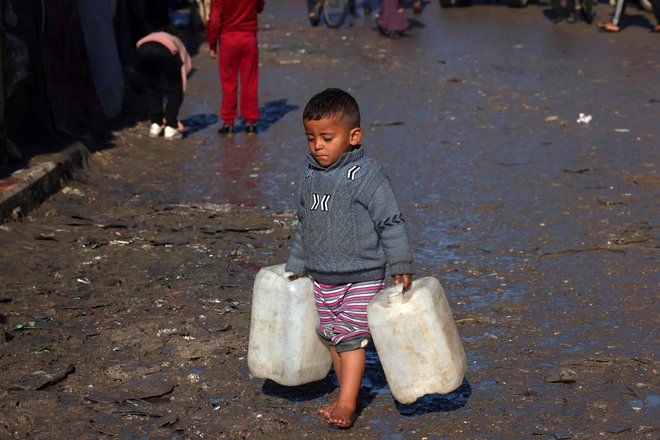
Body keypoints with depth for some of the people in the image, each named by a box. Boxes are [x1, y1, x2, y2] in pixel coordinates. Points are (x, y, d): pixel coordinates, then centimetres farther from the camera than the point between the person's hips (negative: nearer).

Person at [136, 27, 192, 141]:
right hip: (165, 51, -3)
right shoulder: (180, 46, 37)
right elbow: (183, 80, 33)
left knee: (152, 88, 27)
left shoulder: (154, 35, 47)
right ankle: (170, 128, 13)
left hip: (142, 48, 3)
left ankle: (155, 126, 27)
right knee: (175, 89, 17)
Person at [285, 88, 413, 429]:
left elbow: (391, 222, -13)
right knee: (331, 336, 12)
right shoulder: (310, 175, 5)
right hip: (321, 278, 7)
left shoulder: (366, 176, -16)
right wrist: (296, 265, 21)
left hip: (361, 277, -7)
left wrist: (401, 266, -12)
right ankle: (348, 394, 25)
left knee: (350, 337, -5)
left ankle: (347, 403, 3)